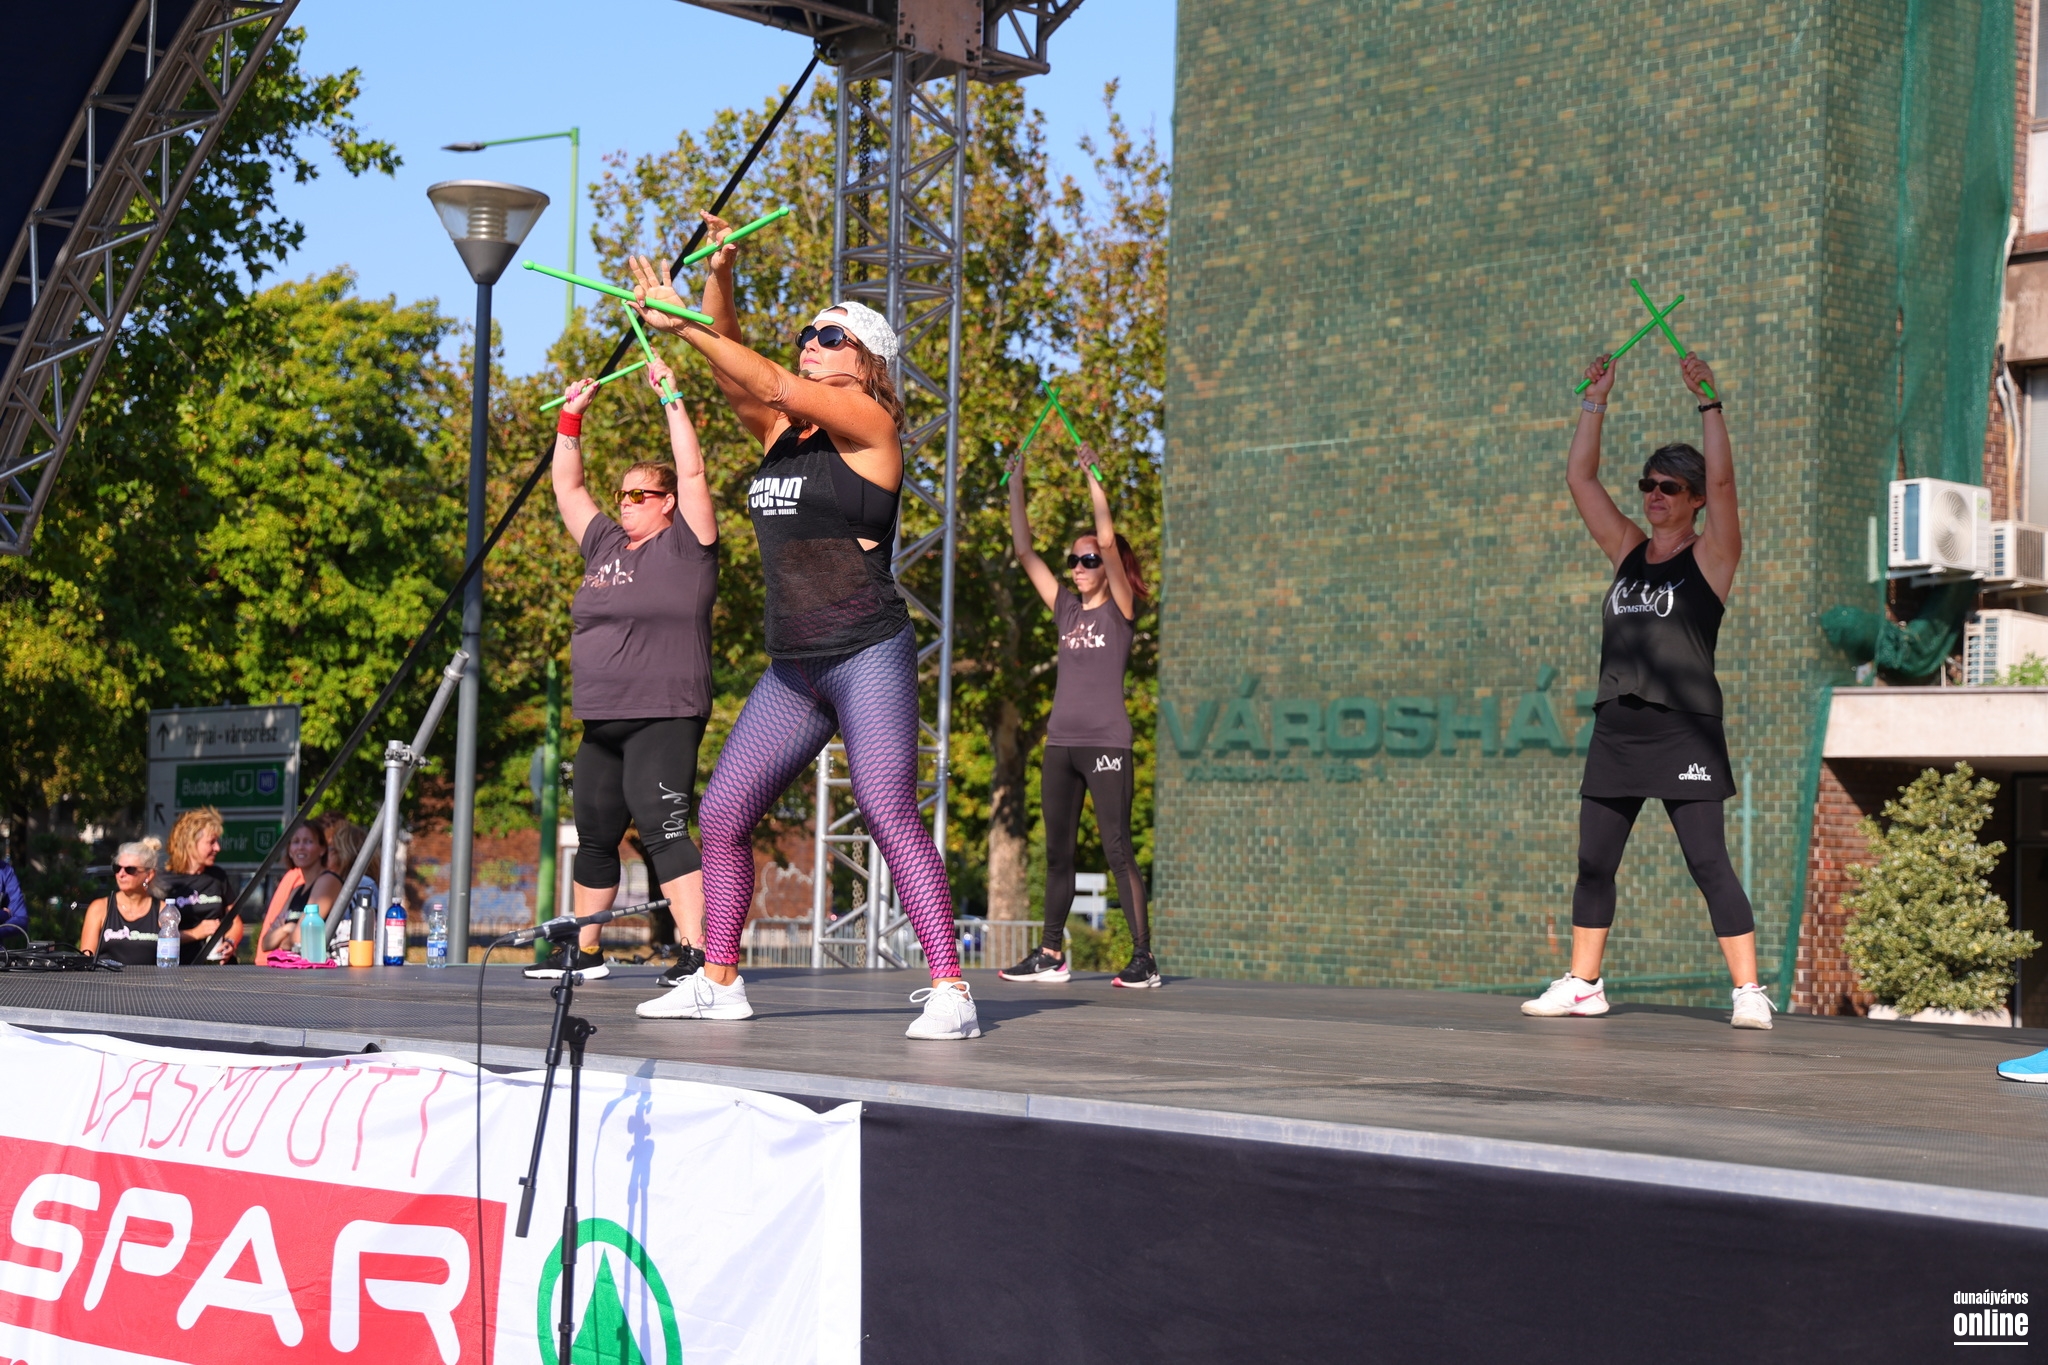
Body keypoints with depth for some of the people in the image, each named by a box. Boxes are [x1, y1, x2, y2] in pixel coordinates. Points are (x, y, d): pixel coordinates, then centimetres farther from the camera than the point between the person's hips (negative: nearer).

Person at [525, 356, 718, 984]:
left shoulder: (684, 545, -1)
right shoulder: (606, 545, 17)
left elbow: (692, 472, -11)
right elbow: (568, 487, 25)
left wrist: (671, 399, -9)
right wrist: (571, 416, 19)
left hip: (664, 718, -8)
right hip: (602, 723, 8)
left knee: (662, 828, -18)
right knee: (594, 835, 13)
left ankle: (697, 951, -21)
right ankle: (584, 951, 24)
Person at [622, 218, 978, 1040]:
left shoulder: (869, 422, -5)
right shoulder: (781, 432, 16)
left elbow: (775, 384, -15)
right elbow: (735, 373, 6)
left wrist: (683, 324, -15)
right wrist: (718, 279, -7)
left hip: (868, 656, -8)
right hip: (794, 669, 8)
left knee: (889, 816, -17)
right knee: (722, 814, 6)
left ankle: (950, 992, -17)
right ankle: (718, 982, 16)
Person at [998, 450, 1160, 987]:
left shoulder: (1120, 609, 0)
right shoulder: (1067, 609, 14)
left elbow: (1109, 540, -13)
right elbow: (1025, 551, 15)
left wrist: (1092, 477, -12)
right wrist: (1016, 488, 11)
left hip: (1106, 744, -6)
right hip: (1061, 744, 6)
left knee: (1118, 850, -9)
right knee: (1057, 852, 9)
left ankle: (1143, 959, -8)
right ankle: (1050, 955, 15)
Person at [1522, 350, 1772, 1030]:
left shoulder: (1711, 555, 1)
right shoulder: (1629, 548, 15)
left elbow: (1721, 479, -13)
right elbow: (1580, 476, 13)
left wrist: (1708, 402, -14)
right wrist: (1597, 400, 8)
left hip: (1683, 730, -6)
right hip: (1617, 726, 6)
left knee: (1708, 863, -9)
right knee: (1594, 862, 7)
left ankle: (1749, 991, -6)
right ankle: (1582, 984, 17)